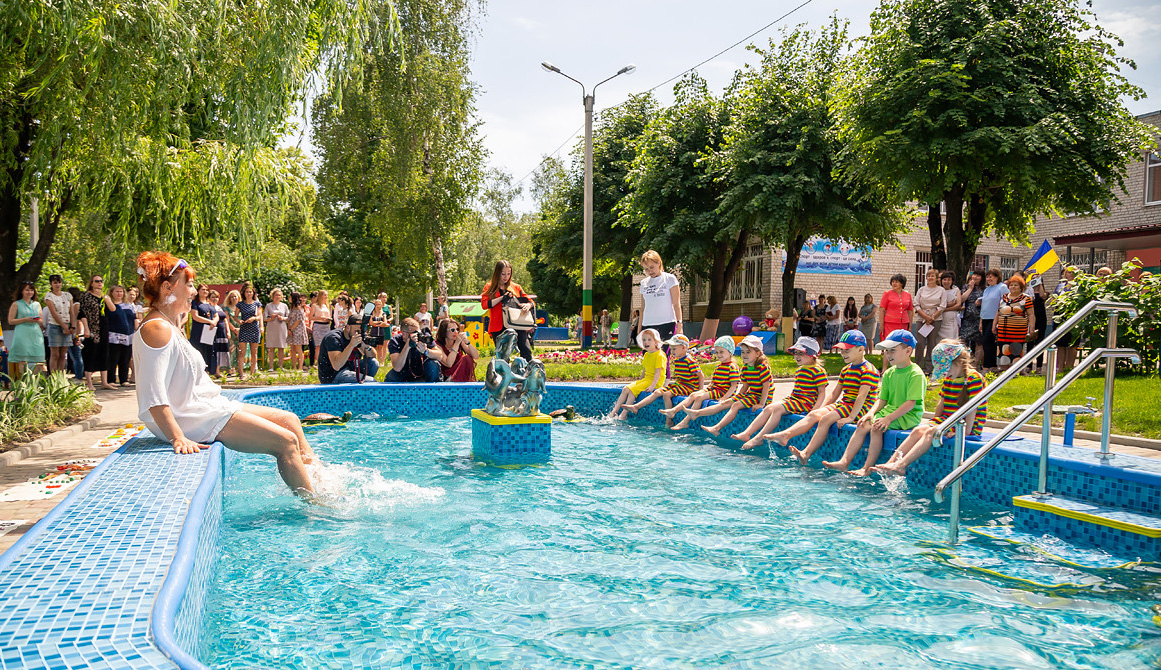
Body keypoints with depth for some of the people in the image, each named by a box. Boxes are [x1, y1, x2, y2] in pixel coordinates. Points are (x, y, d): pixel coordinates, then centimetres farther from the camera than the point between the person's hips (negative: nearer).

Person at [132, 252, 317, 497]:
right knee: (286, 442, -13)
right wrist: (178, 438, -31)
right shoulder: (157, 329, -19)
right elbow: (152, 395, -27)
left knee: (289, 420, 11)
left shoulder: (169, 326, 16)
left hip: (211, 407, 11)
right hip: (198, 421, -11)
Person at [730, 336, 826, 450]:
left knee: (777, 409, -26)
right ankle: (747, 433, -15)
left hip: (805, 402, -9)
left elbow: (822, 392, -12)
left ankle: (759, 438, -29)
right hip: (793, 398, 9)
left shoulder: (818, 371, -9)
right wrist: (787, 400, 18)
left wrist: (815, 409, -22)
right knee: (768, 408, -8)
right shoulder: (799, 370, 20)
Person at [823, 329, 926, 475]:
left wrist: (888, 418, -25)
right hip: (889, 410, 8)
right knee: (863, 425, -12)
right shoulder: (889, 373, 11)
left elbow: (911, 403, -20)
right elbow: (882, 399, 13)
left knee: (877, 428, -27)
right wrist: (871, 413, -6)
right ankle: (844, 462, -16)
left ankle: (867, 468, -25)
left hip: (909, 416, -7)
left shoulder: (916, 374, -14)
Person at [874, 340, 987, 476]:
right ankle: (890, 463, -28)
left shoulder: (974, 378, -12)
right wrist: (934, 422, 11)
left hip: (968, 427, -7)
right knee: (919, 430, -17)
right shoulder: (948, 379, 14)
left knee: (931, 432, -28)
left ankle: (901, 466, -39)